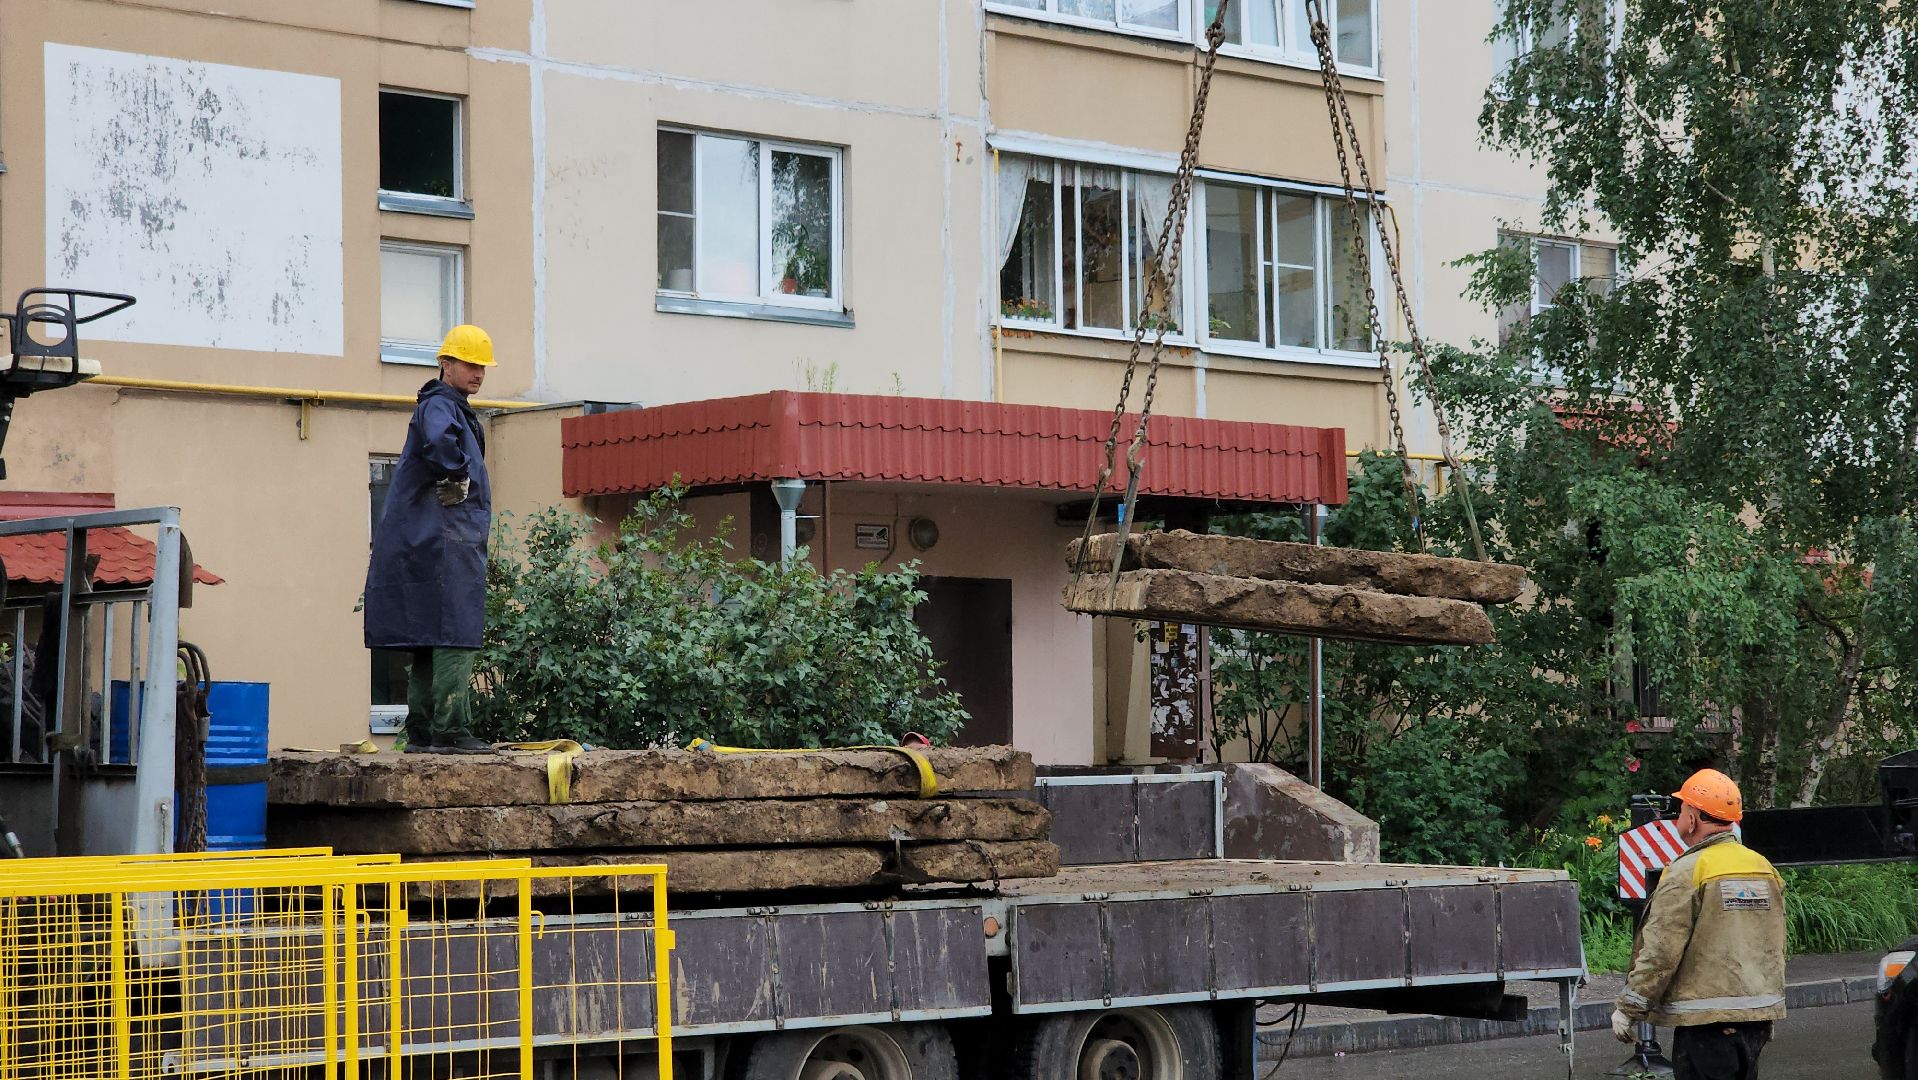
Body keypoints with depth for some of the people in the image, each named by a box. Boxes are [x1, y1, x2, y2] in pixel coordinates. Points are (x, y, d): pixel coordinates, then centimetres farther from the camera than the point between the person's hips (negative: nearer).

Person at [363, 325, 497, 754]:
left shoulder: (455, 409, 23)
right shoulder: (439, 406, -10)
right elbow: (439, 441, -33)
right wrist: (457, 477, -19)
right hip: (443, 543, -11)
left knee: (432, 643, 12)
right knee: (456, 638, -14)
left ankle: (421, 732, 15)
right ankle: (450, 731, -17)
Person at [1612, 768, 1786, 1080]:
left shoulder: (1686, 872, -12)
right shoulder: (1764, 868, 13)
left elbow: (1661, 951, -15)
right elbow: (1776, 949, 20)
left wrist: (1627, 1008, -8)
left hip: (1706, 1021, -8)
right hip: (1759, 1017, 8)